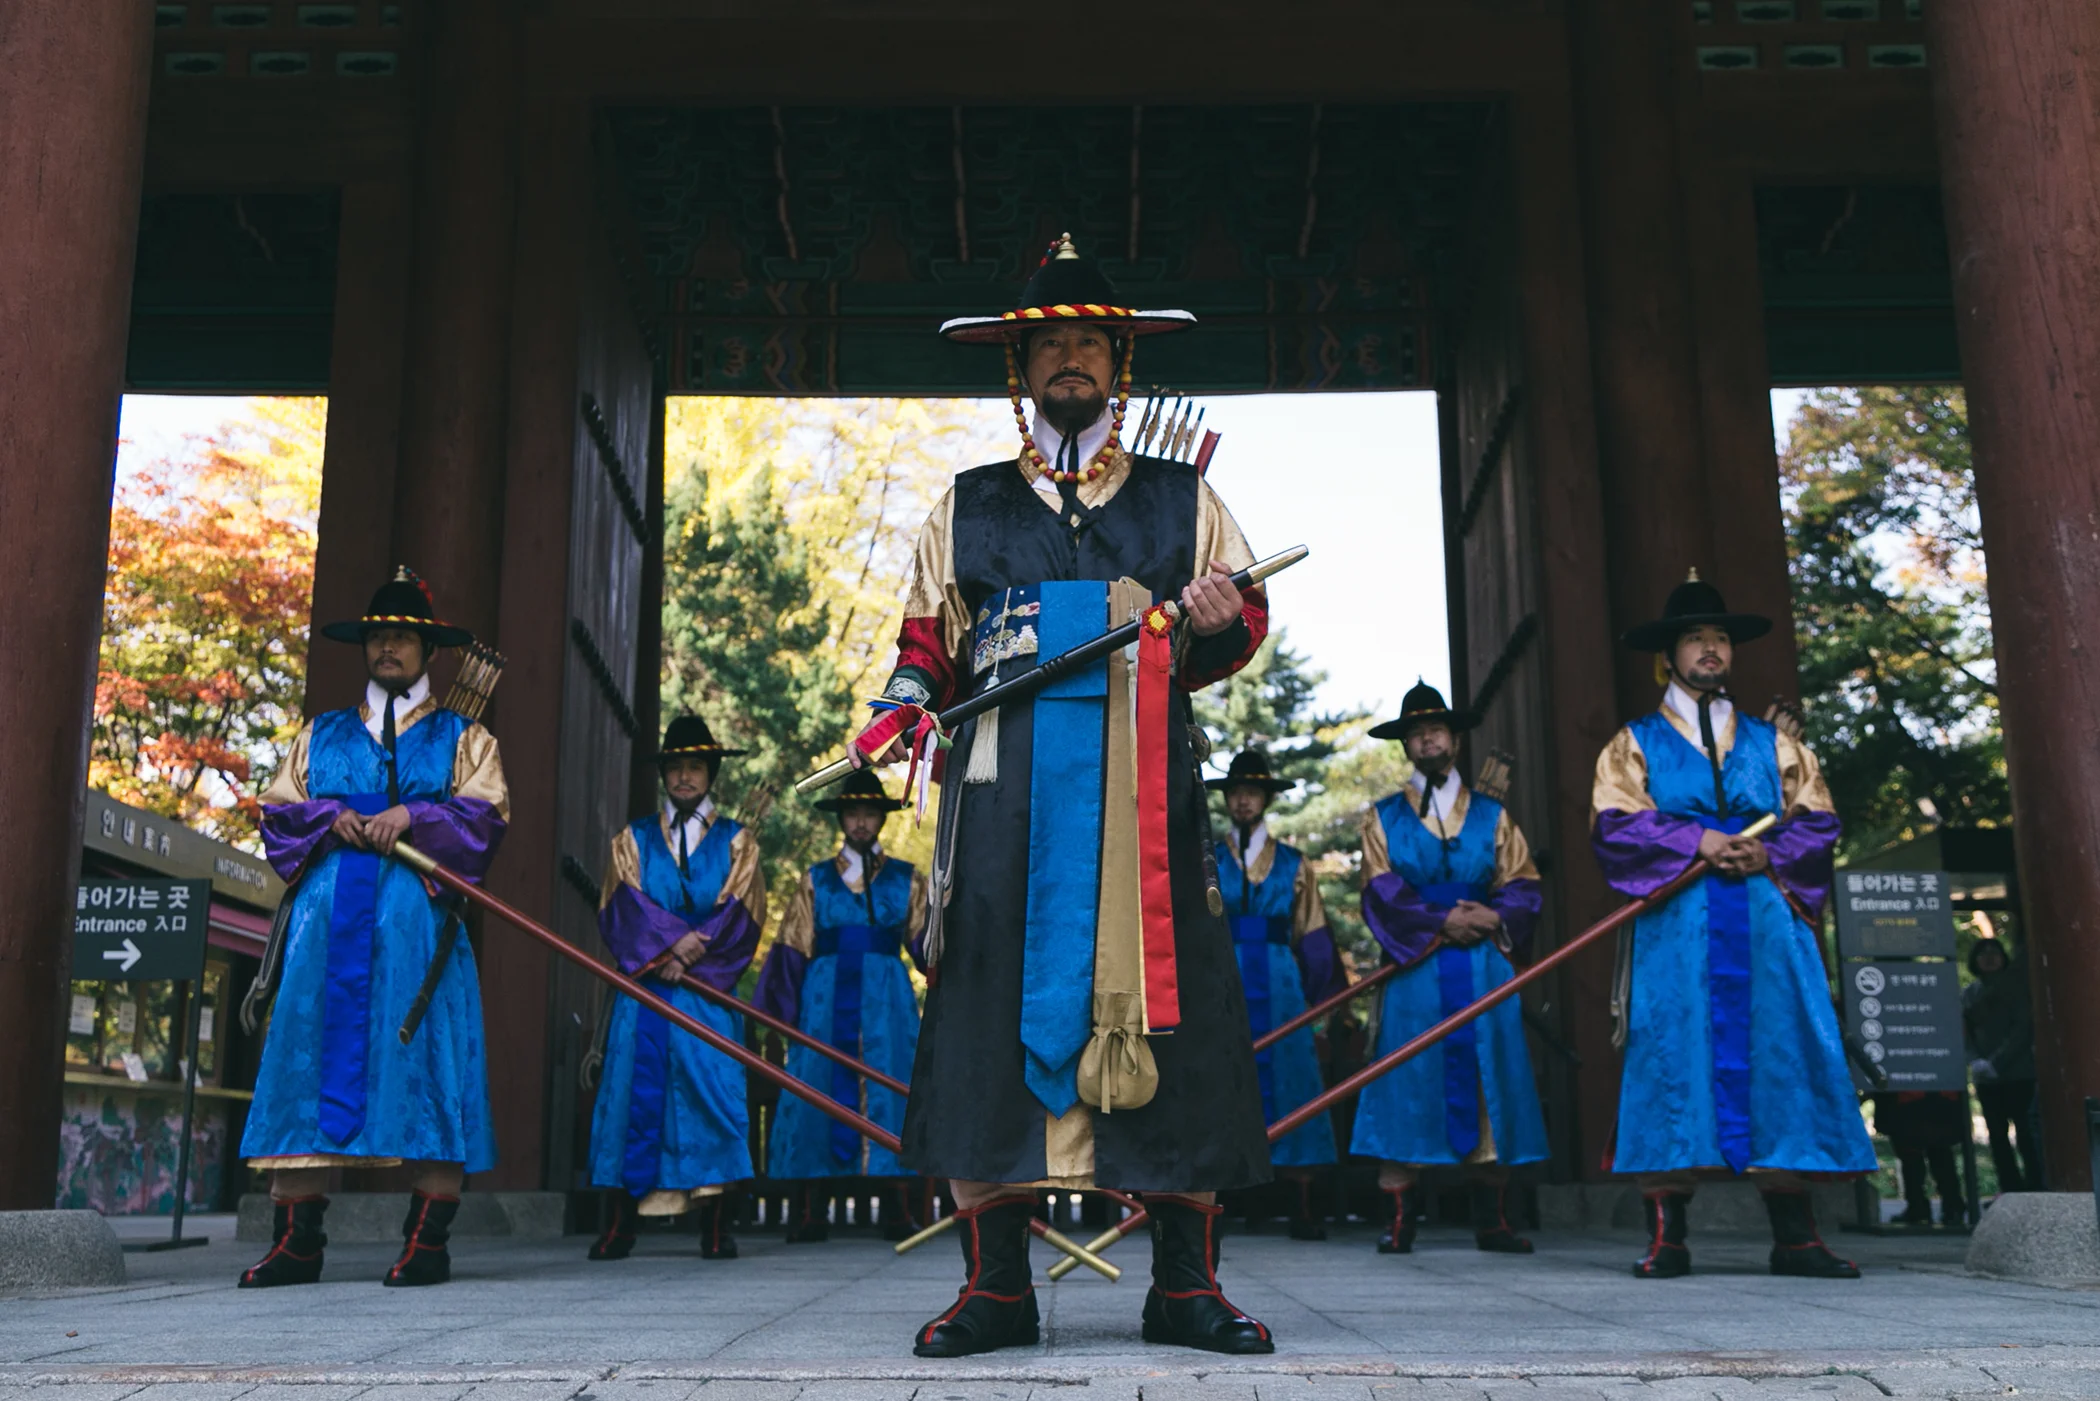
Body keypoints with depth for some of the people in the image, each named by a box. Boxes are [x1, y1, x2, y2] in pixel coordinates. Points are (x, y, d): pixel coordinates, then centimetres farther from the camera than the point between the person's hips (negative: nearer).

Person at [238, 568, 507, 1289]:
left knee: (424, 1063, -8)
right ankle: (296, 1242, 0)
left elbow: (485, 814, 2)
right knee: (306, 1057, -4)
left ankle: (428, 1242, -6)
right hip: (328, 920, 3)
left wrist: (411, 815, -13)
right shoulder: (322, 734, 24)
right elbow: (277, 809, 15)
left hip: (417, 922, -3)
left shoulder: (463, 738, 16)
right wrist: (330, 816, -5)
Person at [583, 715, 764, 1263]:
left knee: (711, 1093, -6)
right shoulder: (633, 839, 14)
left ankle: (716, 1228, -2)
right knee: (633, 1090, -5)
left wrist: (690, 956, -12)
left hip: (708, 992, -1)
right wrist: (670, 944, -15)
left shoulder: (735, 841, 12)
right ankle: (619, 1225, -2)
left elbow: (741, 915, 1)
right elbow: (622, 908, 1)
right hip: (644, 989, 1)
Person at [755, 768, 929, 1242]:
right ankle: (808, 1214, 0)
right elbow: (792, 949, 10)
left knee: (889, 1089, -4)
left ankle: (898, 1214, 0)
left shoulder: (907, 879, 13)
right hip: (826, 1000, 0)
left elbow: (926, 943, 8)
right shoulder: (816, 880, 14)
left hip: (886, 1001, 0)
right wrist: (780, 1009, 1)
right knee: (817, 1088, -4)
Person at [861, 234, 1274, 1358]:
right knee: (993, 996, -7)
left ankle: (1185, 1285, 1)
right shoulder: (968, 508, 20)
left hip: (1144, 786, 0)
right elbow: (931, 637, 20)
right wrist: (905, 704, 0)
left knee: (1165, 996, -6)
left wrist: (1219, 620, -7)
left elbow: (1244, 617, 16)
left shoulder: (1183, 499, 19)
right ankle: (994, 1286, 0)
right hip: (1007, 781, 0)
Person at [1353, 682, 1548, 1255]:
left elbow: (1523, 885, 8)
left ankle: (1492, 1219, 6)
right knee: (1409, 1085, -5)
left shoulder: (1493, 816, 15)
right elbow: (1381, 891, -1)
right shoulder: (1383, 818, 10)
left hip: (1484, 969, 2)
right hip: (1415, 968, -2)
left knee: (1487, 1082, 0)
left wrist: (1494, 917, -13)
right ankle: (1400, 1221, -3)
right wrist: (1441, 921, -13)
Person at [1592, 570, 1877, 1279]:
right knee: (1673, 1055, -8)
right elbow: (1614, 824, -2)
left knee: (1780, 1053, -4)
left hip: (1766, 922, 3)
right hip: (1676, 928, -2)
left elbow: (1818, 820, 10)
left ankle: (1795, 1234, -1)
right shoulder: (1636, 743, 13)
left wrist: (1769, 854, -9)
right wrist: (1698, 840, -15)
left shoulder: (1771, 741, 21)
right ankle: (1667, 1235, -6)